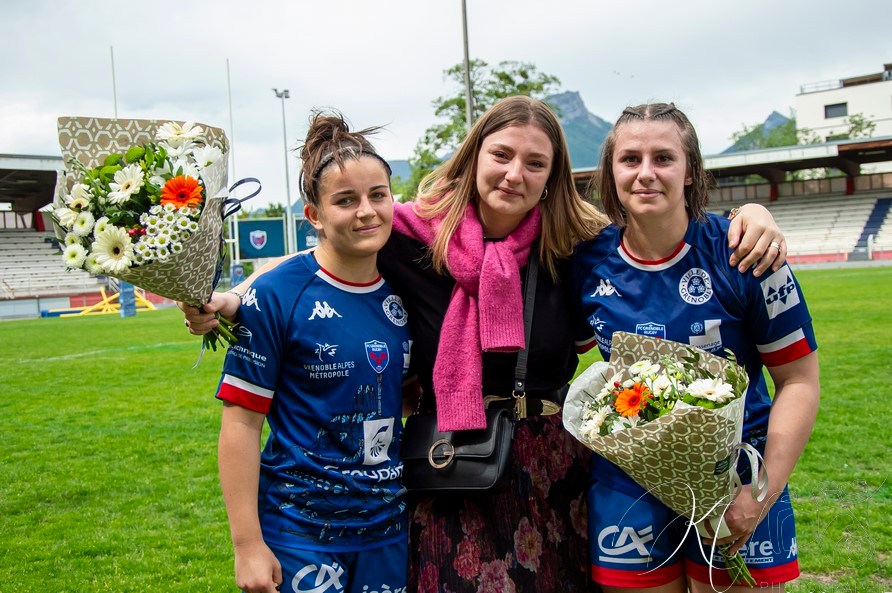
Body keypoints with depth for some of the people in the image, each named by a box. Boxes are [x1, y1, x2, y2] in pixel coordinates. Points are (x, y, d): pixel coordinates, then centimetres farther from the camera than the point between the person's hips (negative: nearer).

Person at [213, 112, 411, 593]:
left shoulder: (401, 292, 2)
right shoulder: (275, 296, -13)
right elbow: (241, 421, -12)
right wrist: (247, 544, -12)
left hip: (390, 526, 5)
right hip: (300, 534, -4)